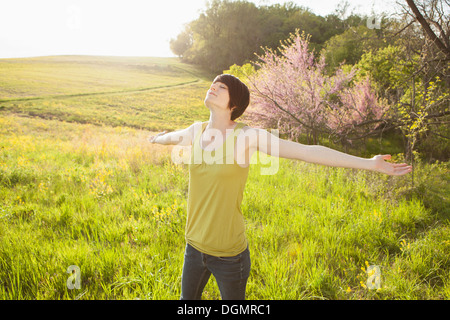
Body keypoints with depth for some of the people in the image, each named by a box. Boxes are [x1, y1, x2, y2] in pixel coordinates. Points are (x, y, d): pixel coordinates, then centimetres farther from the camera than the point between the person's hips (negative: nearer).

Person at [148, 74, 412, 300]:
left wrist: (369, 163, -23)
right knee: (188, 297, 25)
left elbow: (308, 151, -20)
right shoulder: (197, 131, -1)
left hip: (230, 254, -5)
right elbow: (174, 136, 24)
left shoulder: (247, 136, -16)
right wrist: (158, 139, 46)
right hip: (195, 246, 5)